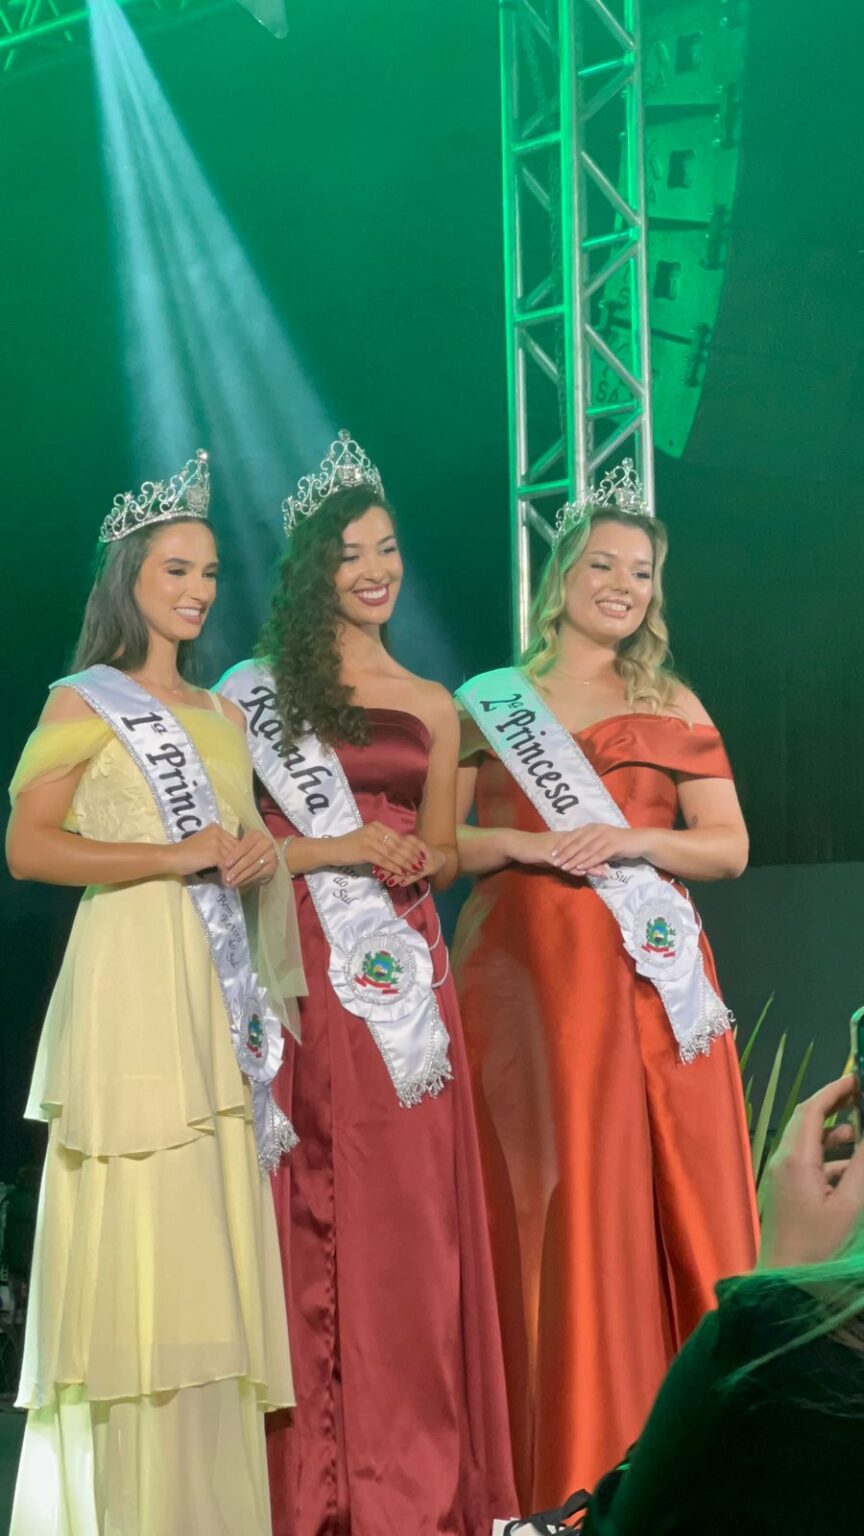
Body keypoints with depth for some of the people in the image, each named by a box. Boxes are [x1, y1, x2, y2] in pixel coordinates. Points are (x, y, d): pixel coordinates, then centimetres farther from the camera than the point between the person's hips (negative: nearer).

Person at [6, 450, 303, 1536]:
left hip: (217, 992, 6)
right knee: (139, 1230, -8)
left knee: (216, 1238, 4)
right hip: (129, 982, -6)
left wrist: (258, 855, 4)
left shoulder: (221, 714, 19)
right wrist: (175, 858, -14)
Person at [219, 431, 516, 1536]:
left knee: (412, 1207, 2)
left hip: (403, 968, 4)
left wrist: (419, 859, -1)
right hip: (306, 968, -3)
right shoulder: (259, 689, 3)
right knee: (318, 1206, -3)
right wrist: (339, 851, -14)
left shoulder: (430, 706, 16)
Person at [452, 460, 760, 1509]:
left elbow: (729, 847, 6)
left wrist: (631, 840, -9)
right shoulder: (487, 703, 9)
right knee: (547, 1194, -3)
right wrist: (520, 843, -12)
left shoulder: (674, 709, 12)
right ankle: (562, 1460, 5)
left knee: (663, 1193, -2)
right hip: (525, 972, -1)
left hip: (649, 975, 1)